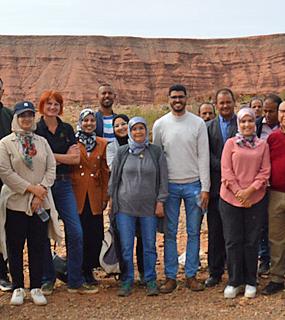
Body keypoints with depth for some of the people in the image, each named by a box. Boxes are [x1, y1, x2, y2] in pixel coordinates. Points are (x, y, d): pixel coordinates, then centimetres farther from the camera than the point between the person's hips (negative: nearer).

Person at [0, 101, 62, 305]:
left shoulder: (42, 142, 12)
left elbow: (51, 168, 6)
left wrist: (41, 191, -9)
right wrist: (31, 188, -12)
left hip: (41, 203, 3)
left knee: (38, 247, 5)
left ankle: (36, 288, 15)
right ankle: (18, 288, 16)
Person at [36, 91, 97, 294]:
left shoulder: (67, 130, 10)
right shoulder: (35, 130, -1)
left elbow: (76, 159, 0)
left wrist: (50, 156, -7)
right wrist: (64, 157, -8)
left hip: (64, 184, 3)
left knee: (76, 232, -4)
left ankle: (75, 281, 6)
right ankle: (48, 279, 20)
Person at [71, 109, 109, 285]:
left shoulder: (102, 144, 9)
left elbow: (105, 172, 10)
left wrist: (105, 197, 6)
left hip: (95, 196, 2)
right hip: (76, 194, -2)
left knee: (95, 235, 2)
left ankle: (89, 270, 17)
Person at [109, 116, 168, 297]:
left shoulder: (156, 152, 2)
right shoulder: (122, 152, 4)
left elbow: (163, 179, 3)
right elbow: (114, 178, 9)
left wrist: (160, 202, -2)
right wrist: (113, 201, 6)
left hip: (149, 207, 0)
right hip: (125, 206, 0)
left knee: (150, 245, 7)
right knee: (126, 246, 2)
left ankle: (151, 281, 19)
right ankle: (127, 281, 15)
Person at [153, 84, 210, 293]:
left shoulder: (198, 123, 0)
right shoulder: (160, 124, 3)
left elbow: (203, 157, -1)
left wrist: (205, 188, -6)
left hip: (193, 185, 0)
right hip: (169, 185, 0)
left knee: (194, 232, 5)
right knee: (170, 233, 4)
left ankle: (191, 275, 15)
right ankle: (170, 277, 11)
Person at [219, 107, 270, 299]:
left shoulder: (262, 145, 7)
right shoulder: (230, 143, 4)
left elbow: (265, 172, 1)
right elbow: (226, 171, -2)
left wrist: (250, 190, -11)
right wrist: (238, 192, -11)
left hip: (256, 199, 1)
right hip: (231, 199, -1)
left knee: (252, 241, 7)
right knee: (233, 241, 4)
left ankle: (250, 282, 19)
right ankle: (234, 281, 16)